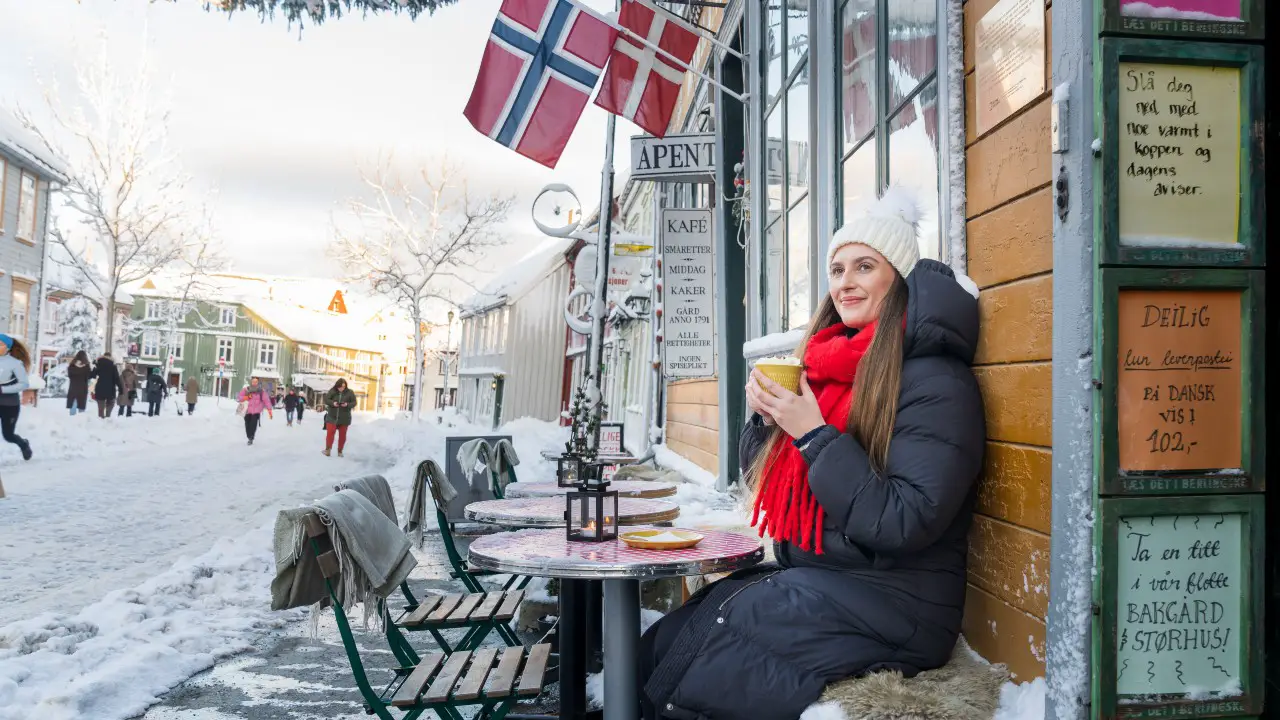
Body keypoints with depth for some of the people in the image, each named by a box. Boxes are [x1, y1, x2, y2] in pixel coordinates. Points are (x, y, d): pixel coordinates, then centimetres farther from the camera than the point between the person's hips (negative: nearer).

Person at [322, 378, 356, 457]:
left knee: (342, 435, 7)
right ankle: (328, 449, 1)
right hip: (332, 417, -1)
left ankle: (340, 451, 17)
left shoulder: (349, 392, -5)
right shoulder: (332, 391, -5)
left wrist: (347, 405, -22)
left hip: (344, 418, 1)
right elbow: (326, 399, -2)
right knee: (330, 432, -7)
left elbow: (354, 402, -2)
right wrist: (332, 403, -21)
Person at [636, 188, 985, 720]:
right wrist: (766, 418, -4)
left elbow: (903, 524, -19)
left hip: (888, 606, -6)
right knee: (662, 641, -9)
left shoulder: (934, 382, -12)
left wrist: (815, 435, -19)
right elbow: (764, 480, 15)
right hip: (805, 577, 7)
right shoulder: (831, 368, 10)